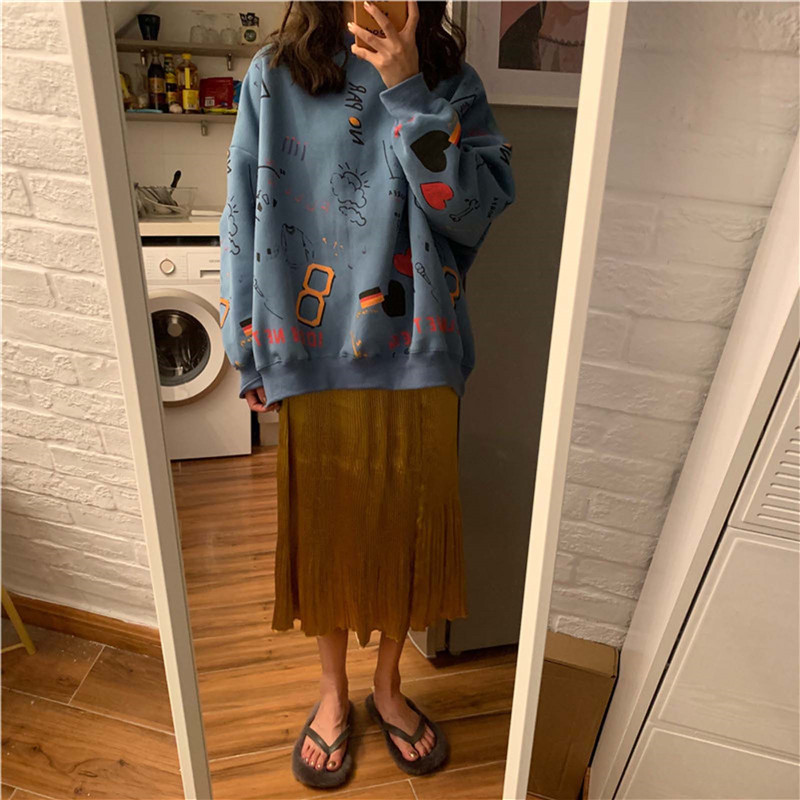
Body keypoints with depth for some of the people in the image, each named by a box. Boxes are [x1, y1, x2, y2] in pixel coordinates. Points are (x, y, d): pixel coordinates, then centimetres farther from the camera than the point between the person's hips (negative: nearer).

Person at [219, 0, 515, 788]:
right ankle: (333, 691, 39)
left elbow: (477, 209, -11)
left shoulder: (452, 81, 3)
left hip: (417, 352, 1)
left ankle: (388, 683, 40)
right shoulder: (275, 74, 2)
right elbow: (245, 217, 1)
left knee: (407, 522, 13)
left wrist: (409, 94, -16)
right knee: (324, 524, 13)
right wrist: (253, 352, -1)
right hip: (316, 354, 0)